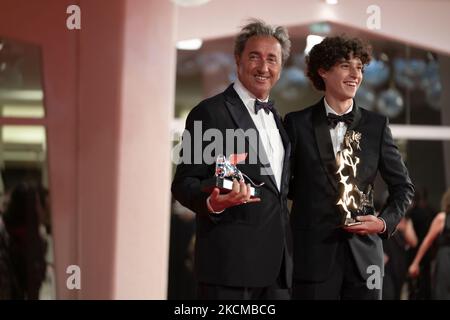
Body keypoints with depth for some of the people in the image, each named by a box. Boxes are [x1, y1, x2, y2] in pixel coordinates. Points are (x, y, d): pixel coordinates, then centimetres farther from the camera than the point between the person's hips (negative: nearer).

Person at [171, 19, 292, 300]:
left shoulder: (278, 119, 18)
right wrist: (213, 203, -27)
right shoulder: (210, 113, -5)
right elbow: (184, 183, -9)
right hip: (231, 258, -7)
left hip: (278, 263, 7)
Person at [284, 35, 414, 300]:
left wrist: (386, 222, -4)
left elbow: (403, 186, 12)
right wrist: (310, 201, -4)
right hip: (313, 254, -1)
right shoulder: (298, 123, 3)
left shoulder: (376, 125, 8)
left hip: (363, 254, 2)